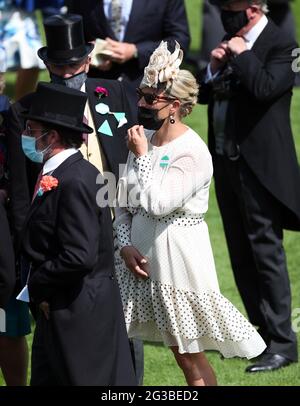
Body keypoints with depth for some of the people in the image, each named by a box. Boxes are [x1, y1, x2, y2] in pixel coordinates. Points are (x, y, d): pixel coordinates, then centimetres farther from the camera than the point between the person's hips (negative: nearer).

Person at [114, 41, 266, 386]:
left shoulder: (193, 152, -16)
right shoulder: (143, 138, 5)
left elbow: (157, 204, -25)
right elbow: (123, 203, 9)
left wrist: (142, 157, -17)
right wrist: (125, 245, -5)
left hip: (177, 254, -7)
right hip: (140, 251, 7)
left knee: (189, 357, 3)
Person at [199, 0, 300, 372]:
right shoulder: (230, 43, 13)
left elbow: (265, 89, -28)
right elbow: (202, 95, 15)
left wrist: (241, 55, -17)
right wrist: (214, 68, -3)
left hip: (260, 165, -8)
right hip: (226, 161, 8)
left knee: (266, 251, -7)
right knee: (241, 254, 13)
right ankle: (261, 331, 22)